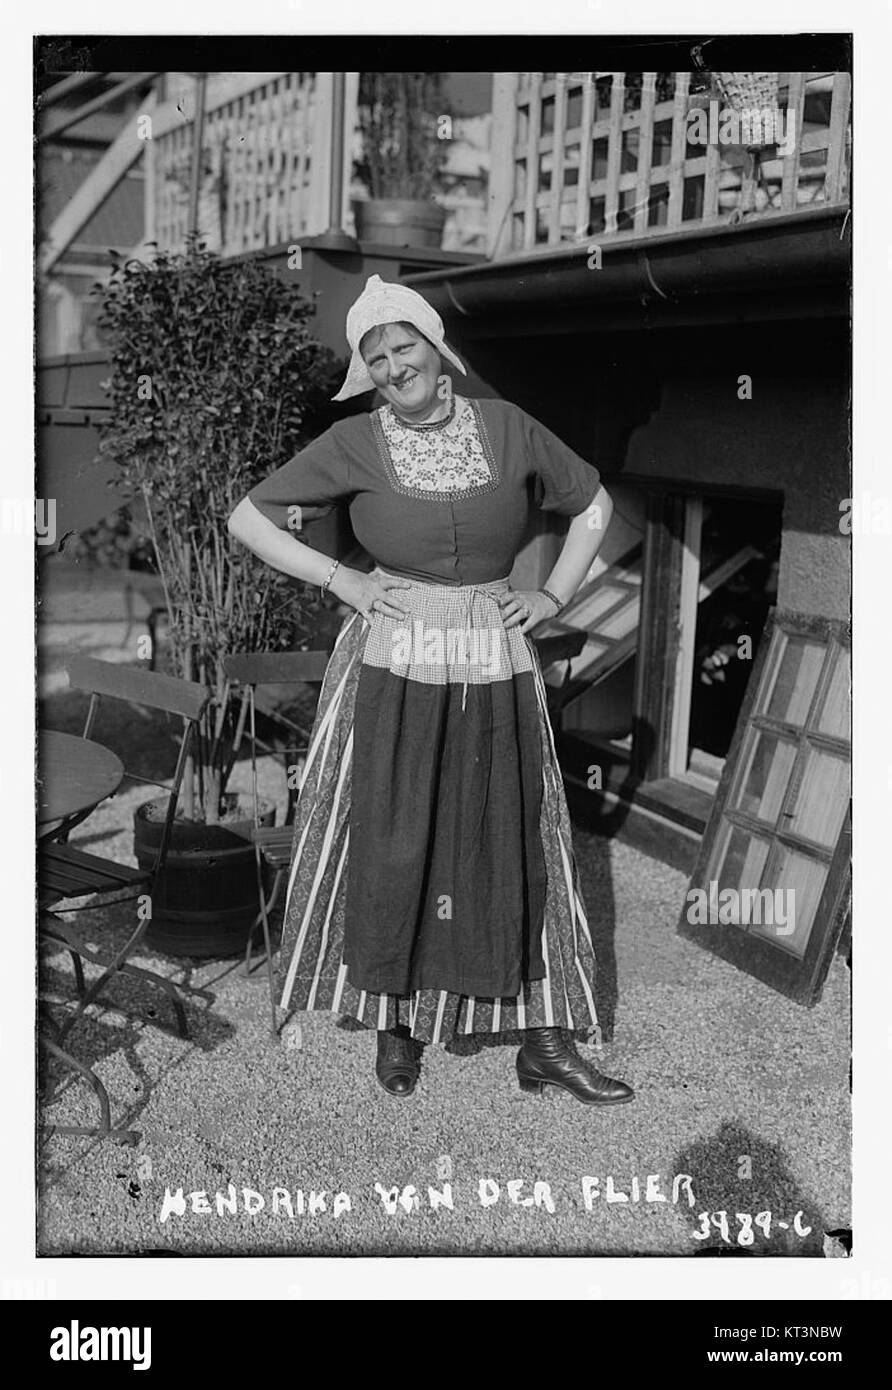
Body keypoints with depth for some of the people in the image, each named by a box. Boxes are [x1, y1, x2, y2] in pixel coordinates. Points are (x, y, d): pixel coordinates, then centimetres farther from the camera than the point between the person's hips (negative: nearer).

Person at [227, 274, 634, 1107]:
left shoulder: (507, 428, 1)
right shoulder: (355, 444, -4)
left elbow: (593, 505, 14)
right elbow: (247, 519, 1)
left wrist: (554, 596, 3)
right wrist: (338, 580, -6)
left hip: (495, 670, 1)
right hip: (391, 670, -1)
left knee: (514, 848, 6)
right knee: (391, 845, 6)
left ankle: (544, 1043, 16)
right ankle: (395, 1022, 27)